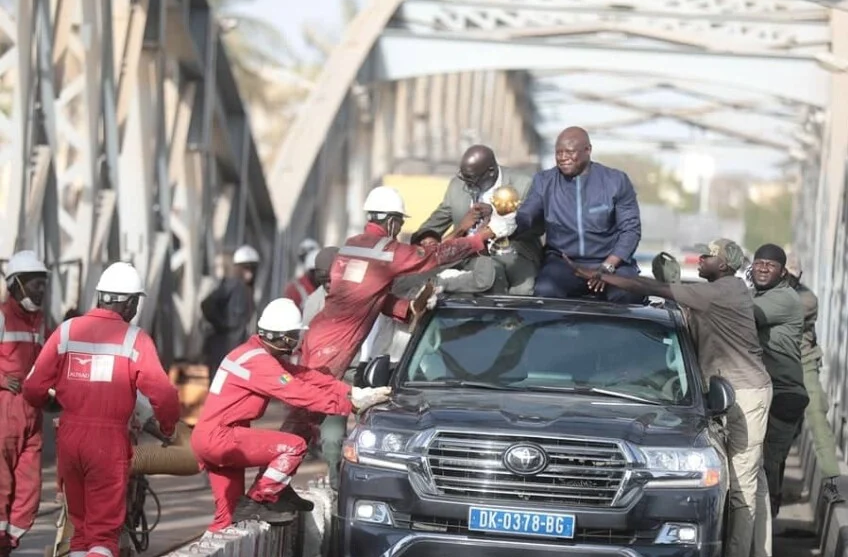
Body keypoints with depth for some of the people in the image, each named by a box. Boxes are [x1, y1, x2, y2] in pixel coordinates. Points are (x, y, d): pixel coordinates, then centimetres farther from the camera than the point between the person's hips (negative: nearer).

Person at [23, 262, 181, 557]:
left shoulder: (67, 331, 2)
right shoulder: (134, 339, -6)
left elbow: (33, 388, 0)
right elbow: (163, 394, -14)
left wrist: (45, 403, 24)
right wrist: (168, 428, 7)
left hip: (70, 437, 4)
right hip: (109, 441, -3)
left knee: (79, 525, 19)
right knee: (104, 530, 1)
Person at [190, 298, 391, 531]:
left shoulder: (260, 354, 15)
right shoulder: (259, 361, -18)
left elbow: (305, 377, 9)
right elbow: (299, 394, -22)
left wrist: (351, 393, -2)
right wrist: (350, 404, -21)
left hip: (210, 439, 11)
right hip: (220, 437, -11)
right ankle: (254, 503, -8)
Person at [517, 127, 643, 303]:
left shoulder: (616, 181, 3)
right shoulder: (544, 182, 9)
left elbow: (631, 229, 0)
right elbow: (525, 217, -2)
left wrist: (608, 266, -14)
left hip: (612, 262, -1)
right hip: (563, 262, 1)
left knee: (629, 295, -33)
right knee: (545, 292, -33)